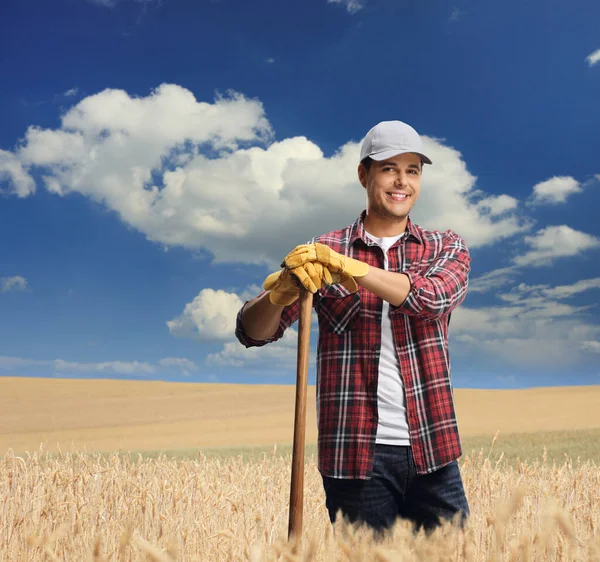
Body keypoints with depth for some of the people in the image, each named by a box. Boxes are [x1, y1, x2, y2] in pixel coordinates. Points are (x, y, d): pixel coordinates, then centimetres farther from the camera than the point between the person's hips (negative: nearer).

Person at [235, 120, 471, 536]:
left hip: (432, 453, 2)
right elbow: (252, 332, -3)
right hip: (357, 454, -1)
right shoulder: (321, 253, 3)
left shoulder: (447, 248, 7)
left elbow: (433, 298, -15)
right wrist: (282, 291, -25)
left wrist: (344, 266, -26)